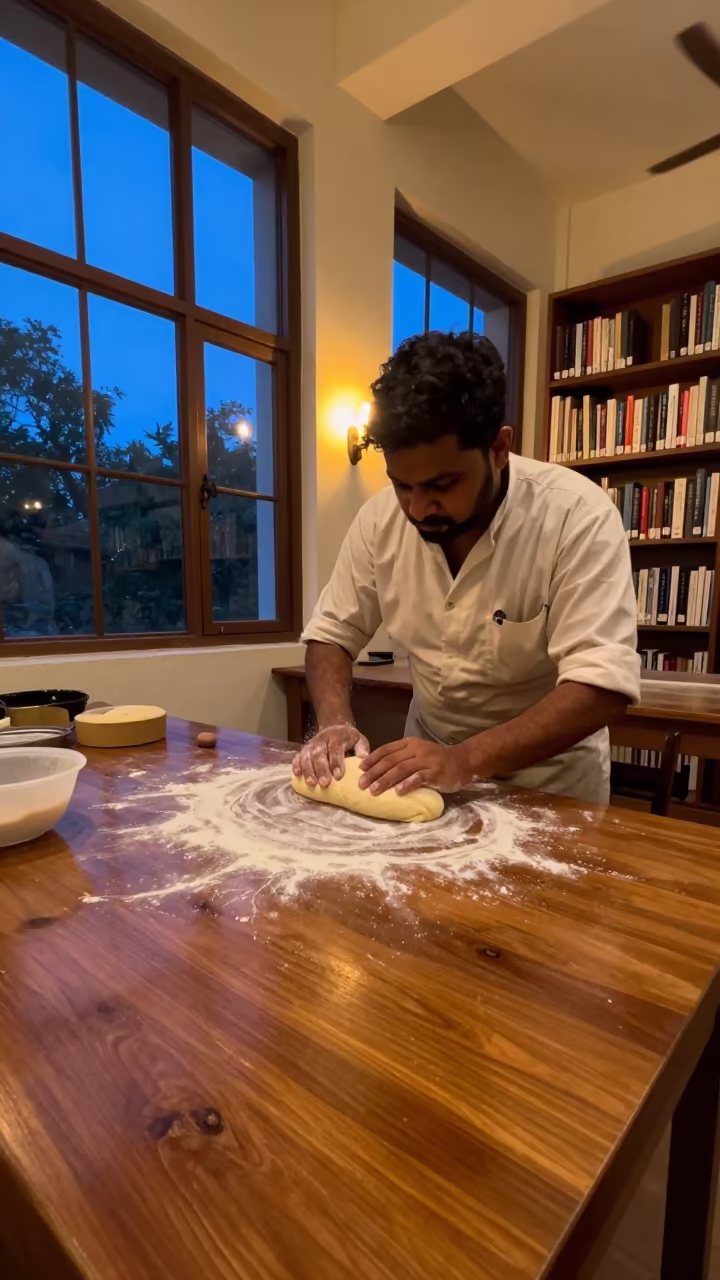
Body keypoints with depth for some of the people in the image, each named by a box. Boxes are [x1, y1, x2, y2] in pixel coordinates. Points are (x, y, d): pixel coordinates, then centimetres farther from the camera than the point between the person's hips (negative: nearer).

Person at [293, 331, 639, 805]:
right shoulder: (380, 517, -10)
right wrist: (336, 723, -18)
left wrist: (466, 760, -33)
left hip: (549, 774, -2)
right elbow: (332, 633, -1)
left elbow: (603, 686, -24)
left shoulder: (578, 515, -21)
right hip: (431, 757, 3)